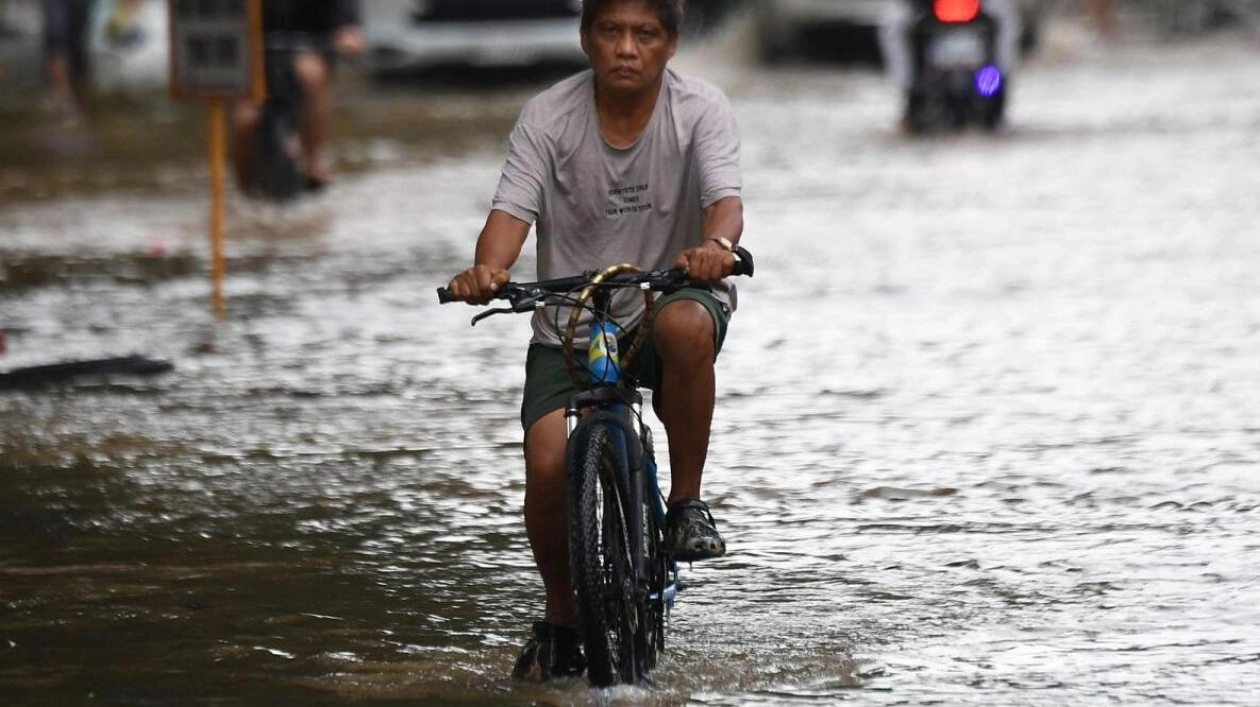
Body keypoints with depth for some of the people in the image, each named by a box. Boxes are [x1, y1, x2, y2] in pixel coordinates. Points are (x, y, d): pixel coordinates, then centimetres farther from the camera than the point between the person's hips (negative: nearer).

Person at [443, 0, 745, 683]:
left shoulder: (700, 109, -9)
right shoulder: (547, 118, -7)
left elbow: (725, 197, -24)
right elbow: (513, 208, -18)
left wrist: (715, 246, -48)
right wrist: (487, 269, -41)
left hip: (666, 300, -1)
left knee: (685, 325, -38)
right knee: (547, 465, -18)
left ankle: (686, 502, -17)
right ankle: (561, 619, 10)